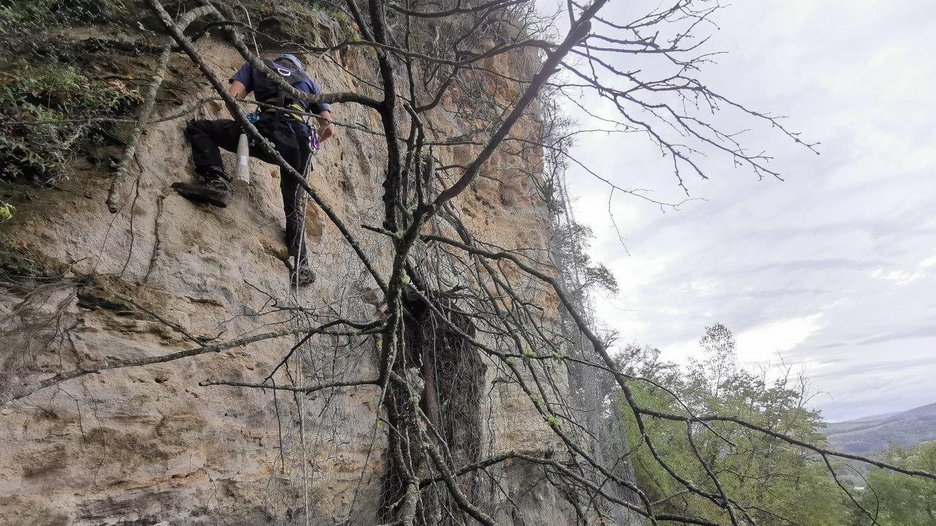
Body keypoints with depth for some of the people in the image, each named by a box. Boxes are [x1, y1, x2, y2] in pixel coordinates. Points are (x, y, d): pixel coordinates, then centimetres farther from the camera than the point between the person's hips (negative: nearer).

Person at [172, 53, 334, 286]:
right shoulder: (308, 81, 33)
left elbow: (232, 97, 12)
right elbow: (329, 128, 24)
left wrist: (244, 124, 30)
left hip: (267, 130, -3)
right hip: (300, 141, 3)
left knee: (197, 127, 15)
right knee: (294, 205, 18)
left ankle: (216, 180, -8)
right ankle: (300, 265, 11)